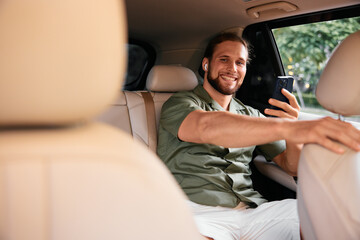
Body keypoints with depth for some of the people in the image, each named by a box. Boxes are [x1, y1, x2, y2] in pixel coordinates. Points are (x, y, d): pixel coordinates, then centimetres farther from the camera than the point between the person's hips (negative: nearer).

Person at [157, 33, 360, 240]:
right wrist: (286, 128, -37)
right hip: (199, 210, -3)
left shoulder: (251, 115, 20)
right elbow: (206, 127, -22)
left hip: (252, 209, 4)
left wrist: (293, 130, -9)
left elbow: (292, 167, 15)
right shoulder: (179, 104, 3)